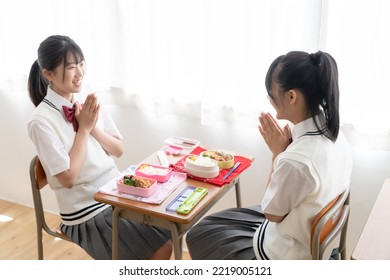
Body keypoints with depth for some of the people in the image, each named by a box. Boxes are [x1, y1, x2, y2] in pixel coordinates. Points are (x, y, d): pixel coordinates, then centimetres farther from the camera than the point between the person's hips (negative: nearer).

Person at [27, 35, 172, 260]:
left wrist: (94, 127, -12)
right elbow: (68, 178, -18)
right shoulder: (41, 121, -17)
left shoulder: (90, 101, 1)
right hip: (86, 213, -6)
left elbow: (119, 150, 6)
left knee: (168, 233, -5)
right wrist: (83, 129, -17)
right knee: (160, 249, -10)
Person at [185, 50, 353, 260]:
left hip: (283, 256, -8)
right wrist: (285, 149, -8)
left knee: (199, 235, 13)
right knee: (219, 221, 25)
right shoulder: (334, 135, -9)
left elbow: (272, 213, -18)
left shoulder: (296, 160, -37)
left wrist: (277, 152, -17)